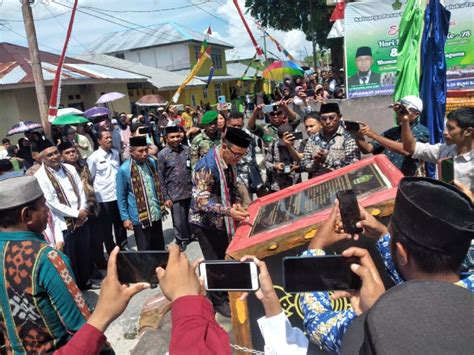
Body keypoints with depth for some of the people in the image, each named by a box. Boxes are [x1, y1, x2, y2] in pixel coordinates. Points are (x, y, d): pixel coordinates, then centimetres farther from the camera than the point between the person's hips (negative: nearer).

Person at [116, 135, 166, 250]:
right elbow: (121, 197, -7)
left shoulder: (152, 162, 1)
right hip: (140, 218, -5)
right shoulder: (124, 170, -15)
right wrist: (125, 218, -7)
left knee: (159, 248, 19)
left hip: (156, 215, 5)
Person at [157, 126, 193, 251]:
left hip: (191, 191, 3)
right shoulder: (162, 154, -6)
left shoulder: (187, 150, 2)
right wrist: (165, 197, -6)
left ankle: (191, 235, 38)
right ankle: (181, 241, 28)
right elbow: (161, 177, -4)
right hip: (175, 194, -3)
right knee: (179, 221, 5)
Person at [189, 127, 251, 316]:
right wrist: (229, 212, -38)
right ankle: (218, 302, 22)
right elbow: (201, 201, -30)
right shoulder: (207, 166, -27)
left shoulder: (229, 163, -1)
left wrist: (236, 203, -8)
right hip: (205, 223, -8)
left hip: (221, 221, 8)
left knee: (222, 259, 19)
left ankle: (223, 294, 38)